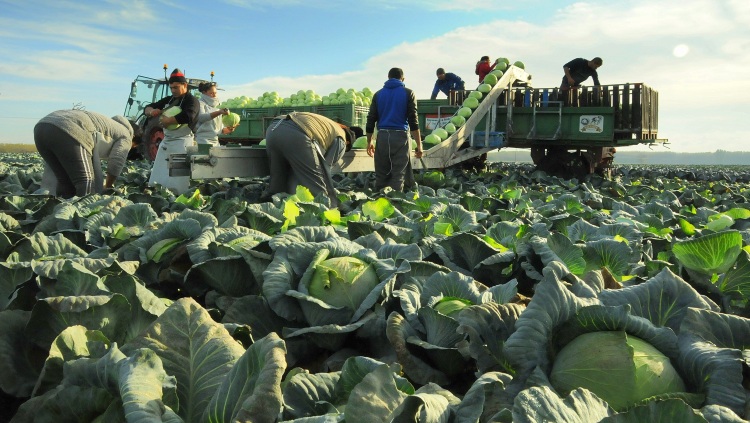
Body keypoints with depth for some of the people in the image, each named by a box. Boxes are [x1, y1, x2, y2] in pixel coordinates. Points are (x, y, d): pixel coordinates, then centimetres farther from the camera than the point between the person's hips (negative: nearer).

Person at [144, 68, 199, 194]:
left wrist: (168, 120, -16)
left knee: (178, 179, -13)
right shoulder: (168, 100, 18)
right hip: (166, 141, 9)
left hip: (182, 142, -8)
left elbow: (187, 116, -26)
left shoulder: (191, 100, -6)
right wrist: (152, 111, 0)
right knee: (157, 178, 11)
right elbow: (147, 108, 24)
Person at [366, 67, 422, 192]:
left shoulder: (378, 94, 13)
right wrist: (419, 144, -3)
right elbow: (413, 121, -3)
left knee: (381, 176, 8)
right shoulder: (408, 93, 5)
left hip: (382, 136, 3)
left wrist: (369, 142, 19)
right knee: (398, 176, -2)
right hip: (400, 136, -3)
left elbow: (371, 120, 11)